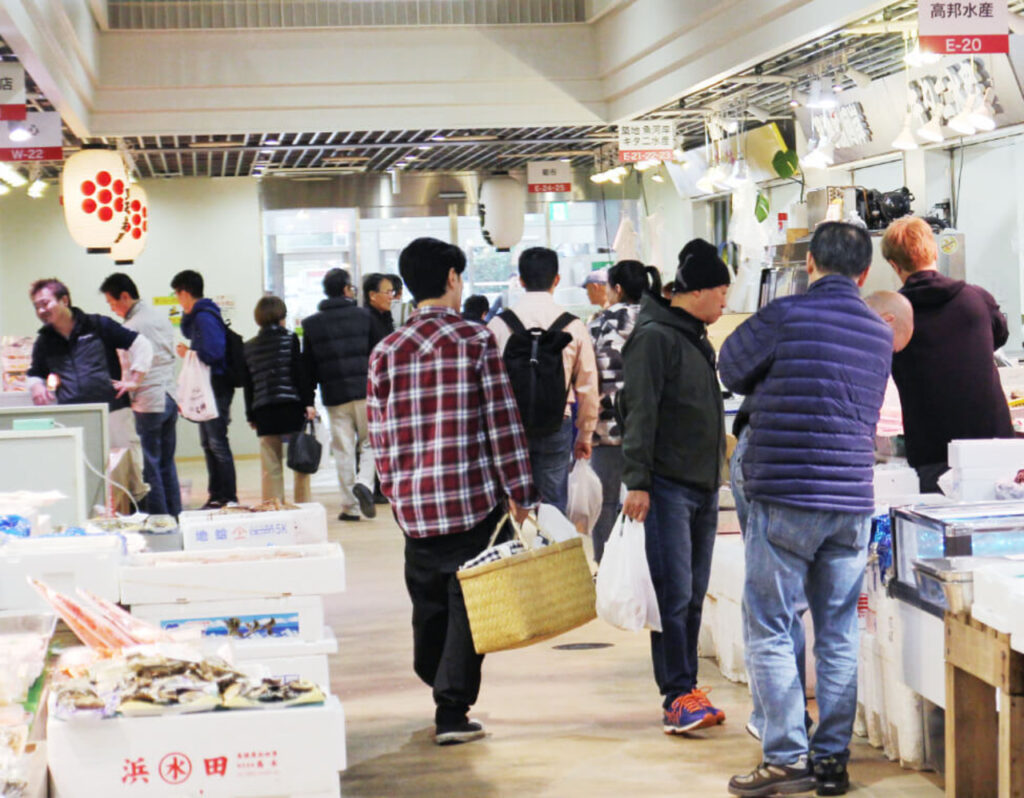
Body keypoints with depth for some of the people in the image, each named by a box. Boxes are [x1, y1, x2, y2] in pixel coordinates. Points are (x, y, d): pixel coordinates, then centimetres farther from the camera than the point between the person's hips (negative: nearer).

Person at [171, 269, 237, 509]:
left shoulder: (205, 317, -16)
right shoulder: (197, 316, 13)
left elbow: (214, 352, -24)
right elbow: (189, 334, 29)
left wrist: (189, 353, -10)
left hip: (216, 387, -10)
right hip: (206, 387, 10)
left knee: (217, 443, -8)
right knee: (208, 443, 14)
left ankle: (229, 498, -6)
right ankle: (216, 496, 20)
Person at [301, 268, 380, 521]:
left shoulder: (311, 324, 4)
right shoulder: (363, 315, 1)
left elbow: (308, 366, 5)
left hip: (334, 395, 1)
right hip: (365, 390, -1)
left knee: (343, 450, 5)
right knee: (370, 443, 9)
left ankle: (349, 506, 6)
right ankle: (364, 482, -16)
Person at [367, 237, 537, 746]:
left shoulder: (386, 351, 4)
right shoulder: (476, 340, -5)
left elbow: (379, 433, 7)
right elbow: (502, 422, -6)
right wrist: (518, 492, 0)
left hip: (413, 502, 4)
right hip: (473, 499, -3)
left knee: (428, 602, 17)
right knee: (468, 603, 4)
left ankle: (442, 690, 31)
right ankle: (452, 711, 3)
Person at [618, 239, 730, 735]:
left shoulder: (695, 337, 19)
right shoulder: (655, 336, -9)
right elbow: (639, 412, -15)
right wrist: (637, 482, -20)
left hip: (703, 487, 9)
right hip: (667, 487, -9)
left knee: (693, 596, 9)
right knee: (673, 595, -10)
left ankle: (686, 690, 14)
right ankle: (677, 698, -8)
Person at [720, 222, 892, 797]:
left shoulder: (785, 318, -8)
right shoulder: (881, 334, 10)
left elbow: (732, 371, 5)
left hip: (784, 500, -5)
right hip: (853, 504, 5)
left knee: (770, 632, 2)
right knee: (839, 637, 9)